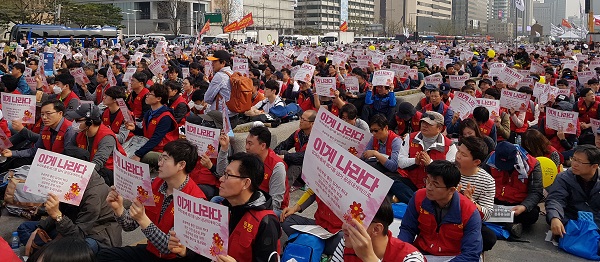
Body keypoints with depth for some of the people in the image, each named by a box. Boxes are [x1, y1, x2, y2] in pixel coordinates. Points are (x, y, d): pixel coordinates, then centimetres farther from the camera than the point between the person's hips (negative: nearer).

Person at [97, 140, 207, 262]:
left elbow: (170, 247, -25)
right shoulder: (155, 184, -3)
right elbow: (130, 226, 1)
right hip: (151, 251, 7)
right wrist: (118, 208, -18)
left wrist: (142, 219, -33)